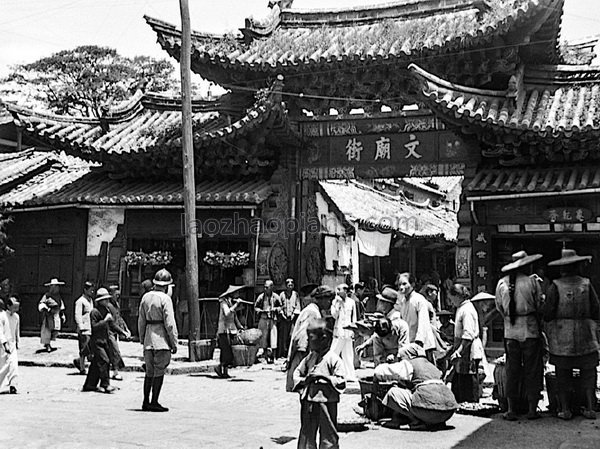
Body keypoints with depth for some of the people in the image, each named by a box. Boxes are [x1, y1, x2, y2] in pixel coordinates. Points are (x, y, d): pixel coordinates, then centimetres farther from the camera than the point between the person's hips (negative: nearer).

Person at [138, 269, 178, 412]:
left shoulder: (146, 297, 9)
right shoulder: (165, 299, -11)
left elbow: (141, 320, 13)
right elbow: (170, 323, -13)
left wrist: (142, 339, 21)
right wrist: (174, 342, -7)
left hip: (148, 338, 7)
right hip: (161, 338, -7)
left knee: (149, 371, 14)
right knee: (159, 371, -2)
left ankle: (146, 402, 16)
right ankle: (154, 402, -1)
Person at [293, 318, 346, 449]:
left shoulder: (333, 359, -9)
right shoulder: (309, 358, 9)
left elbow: (341, 381, -12)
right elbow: (297, 373, 17)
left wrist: (323, 376, -20)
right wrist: (304, 380, -3)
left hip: (326, 402, -6)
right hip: (308, 402, 6)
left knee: (328, 436, 4)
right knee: (306, 434, 13)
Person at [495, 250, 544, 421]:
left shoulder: (502, 283, 2)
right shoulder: (532, 282, -8)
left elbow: (499, 307, 8)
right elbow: (539, 306, -2)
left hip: (510, 331, 3)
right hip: (530, 330, -3)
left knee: (512, 370, 8)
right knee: (532, 370, 6)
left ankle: (511, 410, 8)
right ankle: (532, 409, 9)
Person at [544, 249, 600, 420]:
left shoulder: (555, 287, -7)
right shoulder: (586, 284, -2)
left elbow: (547, 314, -9)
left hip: (561, 338, -1)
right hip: (585, 337, 1)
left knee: (563, 375, 5)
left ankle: (565, 410, 7)